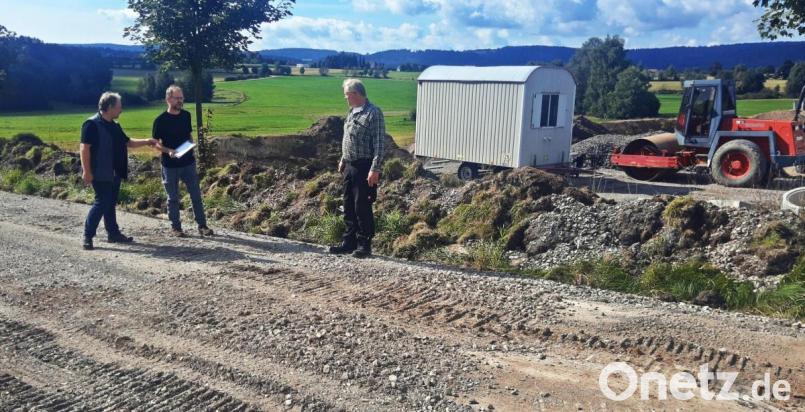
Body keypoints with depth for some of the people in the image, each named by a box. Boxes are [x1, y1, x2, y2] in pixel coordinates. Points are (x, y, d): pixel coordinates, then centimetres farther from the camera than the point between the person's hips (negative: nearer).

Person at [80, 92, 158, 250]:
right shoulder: (92, 124, -14)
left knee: (110, 203, 14)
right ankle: (88, 237, 1)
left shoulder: (114, 126, 13)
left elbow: (127, 142, 23)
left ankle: (113, 234, 23)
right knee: (102, 203, -8)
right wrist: (86, 171, -21)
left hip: (114, 173, 9)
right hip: (100, 174, -9)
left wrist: (147, 141, 15)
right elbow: (84, 148, -18)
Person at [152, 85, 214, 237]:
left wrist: (191, 145, -1)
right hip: (170, 165, -3)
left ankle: (202, 225, 12)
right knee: (173, 197, 7)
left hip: (188, 162, 4)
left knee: (196, 194, 4)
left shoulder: (186, 115, 3)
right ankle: (175, 227, 19)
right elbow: (156, 143, -5)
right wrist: (168, 151, -22)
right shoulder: (161, 120, -9)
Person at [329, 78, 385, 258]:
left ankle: (364, 245, 8)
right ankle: (349, 242, 22)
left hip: (364, 168, -9)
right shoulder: (353, 112, 14)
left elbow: (379, 144, -17)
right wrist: (343, 160, 21)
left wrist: (375, 169, -21)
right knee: (349, 207, 13)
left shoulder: (373, 113, -13)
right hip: (350, 167, 9)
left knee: (362, 208, -3)